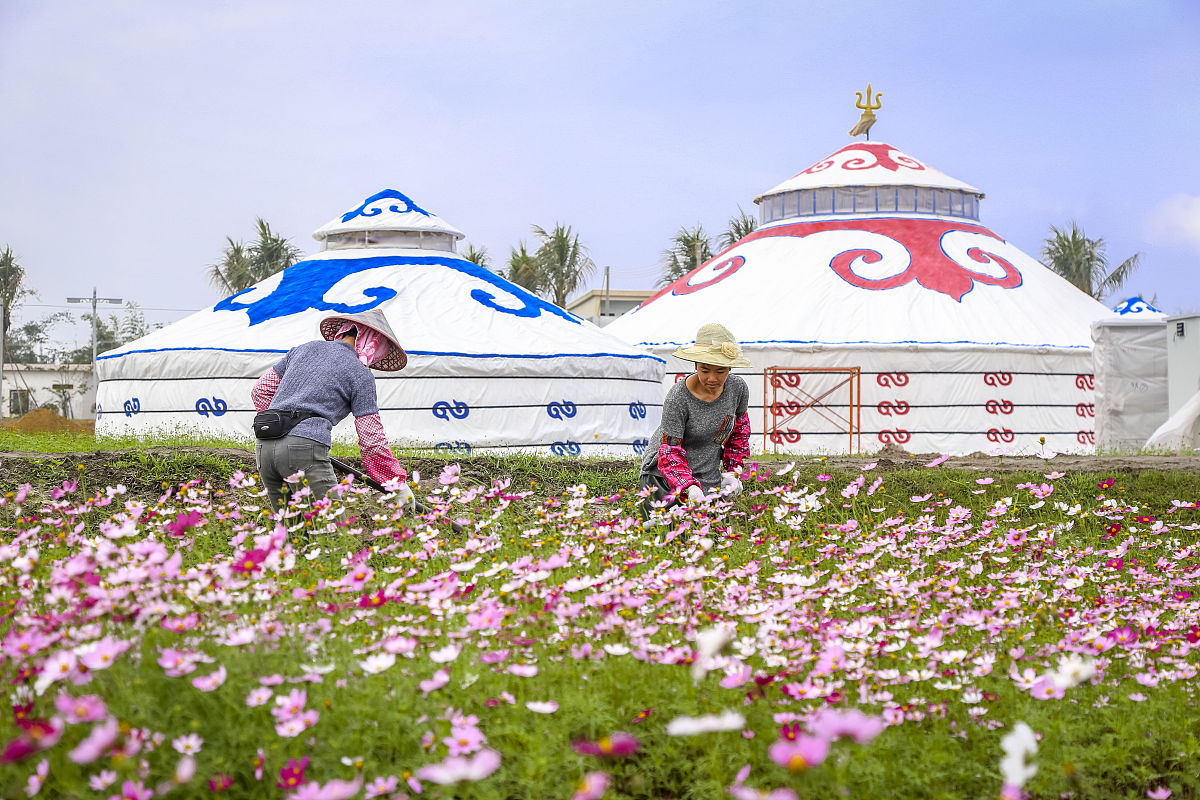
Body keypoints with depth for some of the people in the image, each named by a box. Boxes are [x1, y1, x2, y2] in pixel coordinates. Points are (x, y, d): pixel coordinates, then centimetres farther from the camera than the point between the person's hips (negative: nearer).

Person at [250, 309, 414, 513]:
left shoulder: (305, 349, 22)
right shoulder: (361, 375, 5)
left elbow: (260, 391, 26)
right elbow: (372, 440, 2)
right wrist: (400, 484, 10)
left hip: (263, 446, 6)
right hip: (305, 448, -6)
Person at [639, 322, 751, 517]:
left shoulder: (738, 388, -8)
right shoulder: (678, 398, -23)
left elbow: (740, 429, 13)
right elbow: (670, 453, -20)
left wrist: (731, 471, 6)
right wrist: (690, 489, -34)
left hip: (708, 477, 4)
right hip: (663, 476, -4)